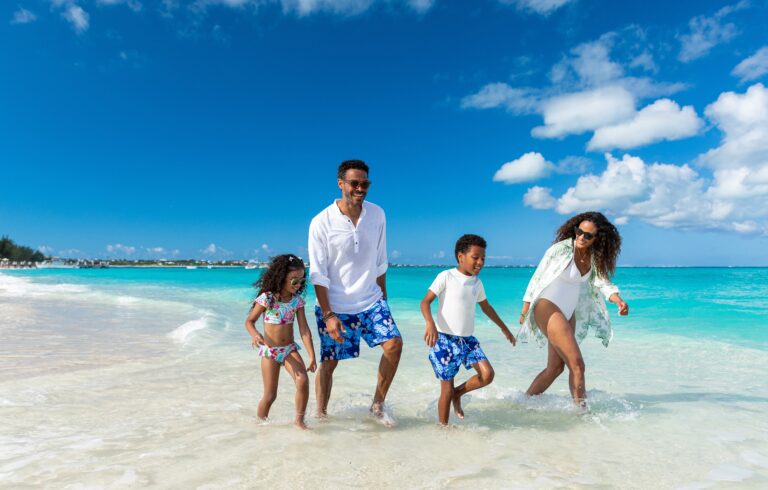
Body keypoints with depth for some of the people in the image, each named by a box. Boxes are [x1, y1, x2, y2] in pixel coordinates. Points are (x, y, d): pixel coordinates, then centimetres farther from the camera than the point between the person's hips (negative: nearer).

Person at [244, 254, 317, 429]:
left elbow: (304, 329, -5)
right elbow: (249, 321, -5)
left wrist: (312, 356, -11)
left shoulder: (297, 300, -4)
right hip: (269, 351, -2)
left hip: (290, 349, 2)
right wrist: (255, 334, -28)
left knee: (303, 381, -20)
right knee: (270, 395, 2)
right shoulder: (266, 298, -12)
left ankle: (299, 419, 0)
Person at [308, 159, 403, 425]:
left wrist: (383, 297, 11)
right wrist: (328, 315, -17)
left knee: (394, 343, -8)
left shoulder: (377, 215, -2)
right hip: (334, 306, -3)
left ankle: (377, 405, 11)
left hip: (371, 301, 4)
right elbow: (318, 274, -13)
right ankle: (320, 414, 26)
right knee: (329, 362, 4)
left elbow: (380, 262, 8)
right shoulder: (322, 222, -15)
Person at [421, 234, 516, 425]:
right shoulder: (446, 276, -9)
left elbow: (486, 307, 26)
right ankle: (443, 426, 19)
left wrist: (504, 328, 31)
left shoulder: (477, 283, 10)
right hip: (444, 339, -6)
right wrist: (430, 324, -30)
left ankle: (458, 393, 16)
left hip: (468, 339, 6)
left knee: (487, 375, -9)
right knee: (446, 389, 0)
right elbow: (425, 302, -12)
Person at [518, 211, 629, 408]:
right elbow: (537, 277, -9)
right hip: (547, 308, -8)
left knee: (555, 367, 13)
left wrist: (618, 300, -28)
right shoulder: (561, 249, -14)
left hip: (568, 313, 8)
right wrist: (525, 310, -6)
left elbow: (602, 282, -6)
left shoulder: (595, 258, 5)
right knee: (577, 365, -12)